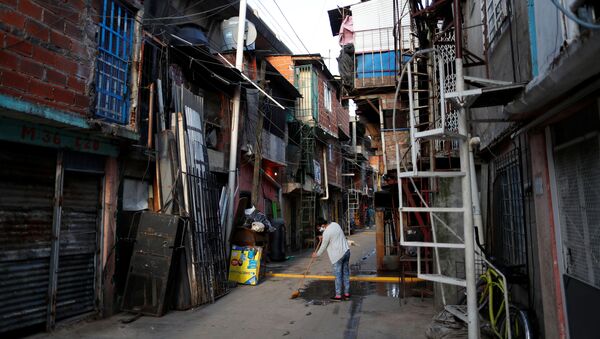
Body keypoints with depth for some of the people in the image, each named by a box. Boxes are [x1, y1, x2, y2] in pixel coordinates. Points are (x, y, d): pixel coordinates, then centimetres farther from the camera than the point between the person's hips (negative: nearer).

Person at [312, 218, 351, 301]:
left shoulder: (326, 233, -18)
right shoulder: (335, 224, 6)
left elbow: (323, 246, -6)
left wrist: (317, 254, 10)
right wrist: (323, 238, 29)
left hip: (338, 255, -8)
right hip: (346, 251, 8)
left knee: (338, 275, 1)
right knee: (346, 273, 13)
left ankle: (338, 295, 7)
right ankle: (347, 293, 21)